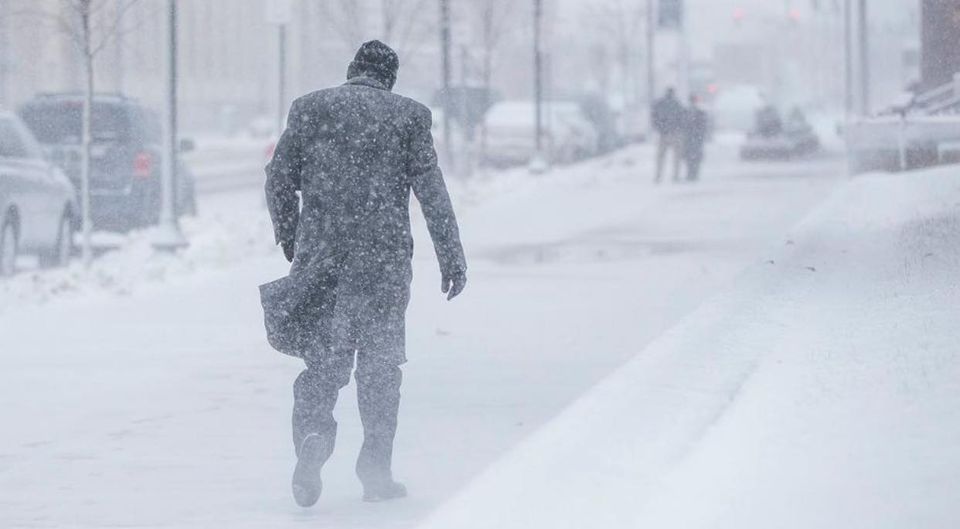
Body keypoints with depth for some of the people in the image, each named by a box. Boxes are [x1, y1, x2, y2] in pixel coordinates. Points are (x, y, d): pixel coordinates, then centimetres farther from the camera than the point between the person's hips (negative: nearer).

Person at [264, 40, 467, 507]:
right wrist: (451, 256, 3)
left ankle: (313, 434, -18)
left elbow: (279, 179, 5)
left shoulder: (309, 108, 4)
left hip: (319, 257, 1)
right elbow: (432, 192, -2)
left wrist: (288, 239, 20)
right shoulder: (409, 116, 0)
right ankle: (376, 472, 10)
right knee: (380, 363, 9)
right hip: (384, 259, -1)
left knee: (324, 357, 9)